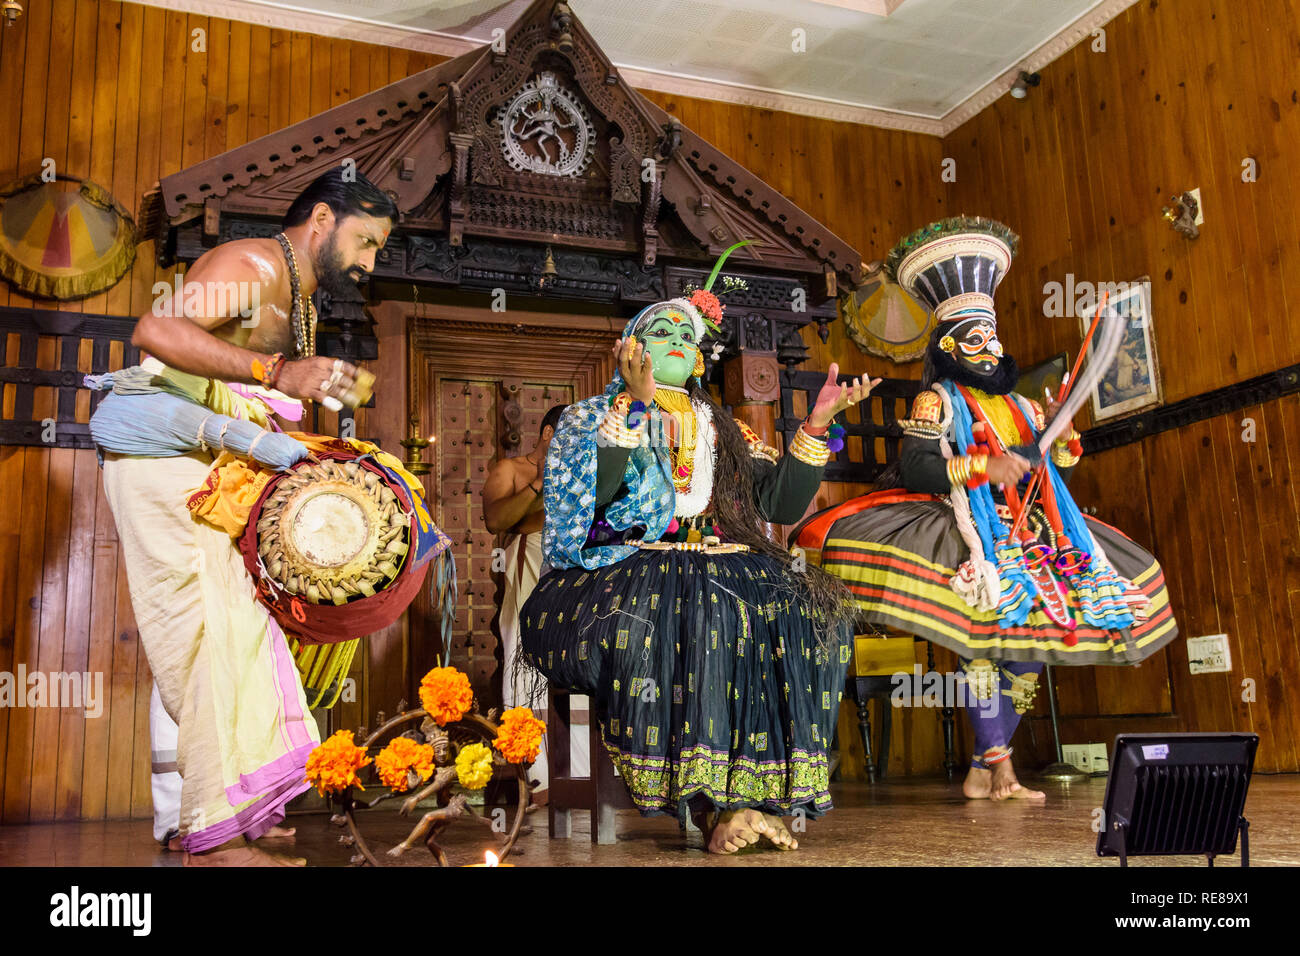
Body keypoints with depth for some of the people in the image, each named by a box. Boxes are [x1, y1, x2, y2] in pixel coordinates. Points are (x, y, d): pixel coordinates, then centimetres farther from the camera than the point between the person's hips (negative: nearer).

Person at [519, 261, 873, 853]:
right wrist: (637, 403, -15)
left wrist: (816, 423, 4)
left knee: (799, 613, -26)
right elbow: (594, 493, -8)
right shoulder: (597, 418, 14)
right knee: (685, 617, -37)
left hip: (725, 571, 4)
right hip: (630, 572, -3)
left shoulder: (726, 433, 24)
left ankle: (761, 794, -27)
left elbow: (784, 504, 12)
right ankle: (708, 805, -34)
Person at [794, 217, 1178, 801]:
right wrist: (983, 467, -19)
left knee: (1031, 646, -3)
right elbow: (915, 470, -10)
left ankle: (983, 772, 1)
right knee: (989, 630, -24)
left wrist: (1061, 435, 3)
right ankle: (998, 760, -14)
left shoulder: (1021, 406, 23)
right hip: (972, 532, -6)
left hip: (1030, 534, 6)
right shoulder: (937, 400, 5)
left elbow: (1058, 472, 22)